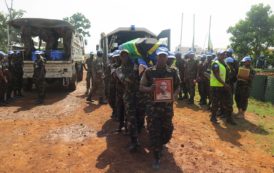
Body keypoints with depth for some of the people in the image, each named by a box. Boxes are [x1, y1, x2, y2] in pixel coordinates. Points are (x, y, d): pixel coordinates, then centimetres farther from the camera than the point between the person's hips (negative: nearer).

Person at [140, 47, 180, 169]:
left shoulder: (173, 72, 2)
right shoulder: (149, 71, -2)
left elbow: (178, 87, 9)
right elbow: (141, 87, 0)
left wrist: (173, 95, -11)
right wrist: (150, 89, -22)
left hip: (167, 105, 2)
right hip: (153, 105, -2)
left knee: (167, 130, 12)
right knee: (154, 131, 1)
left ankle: (160, 145, 44)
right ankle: (157, 157, 17)